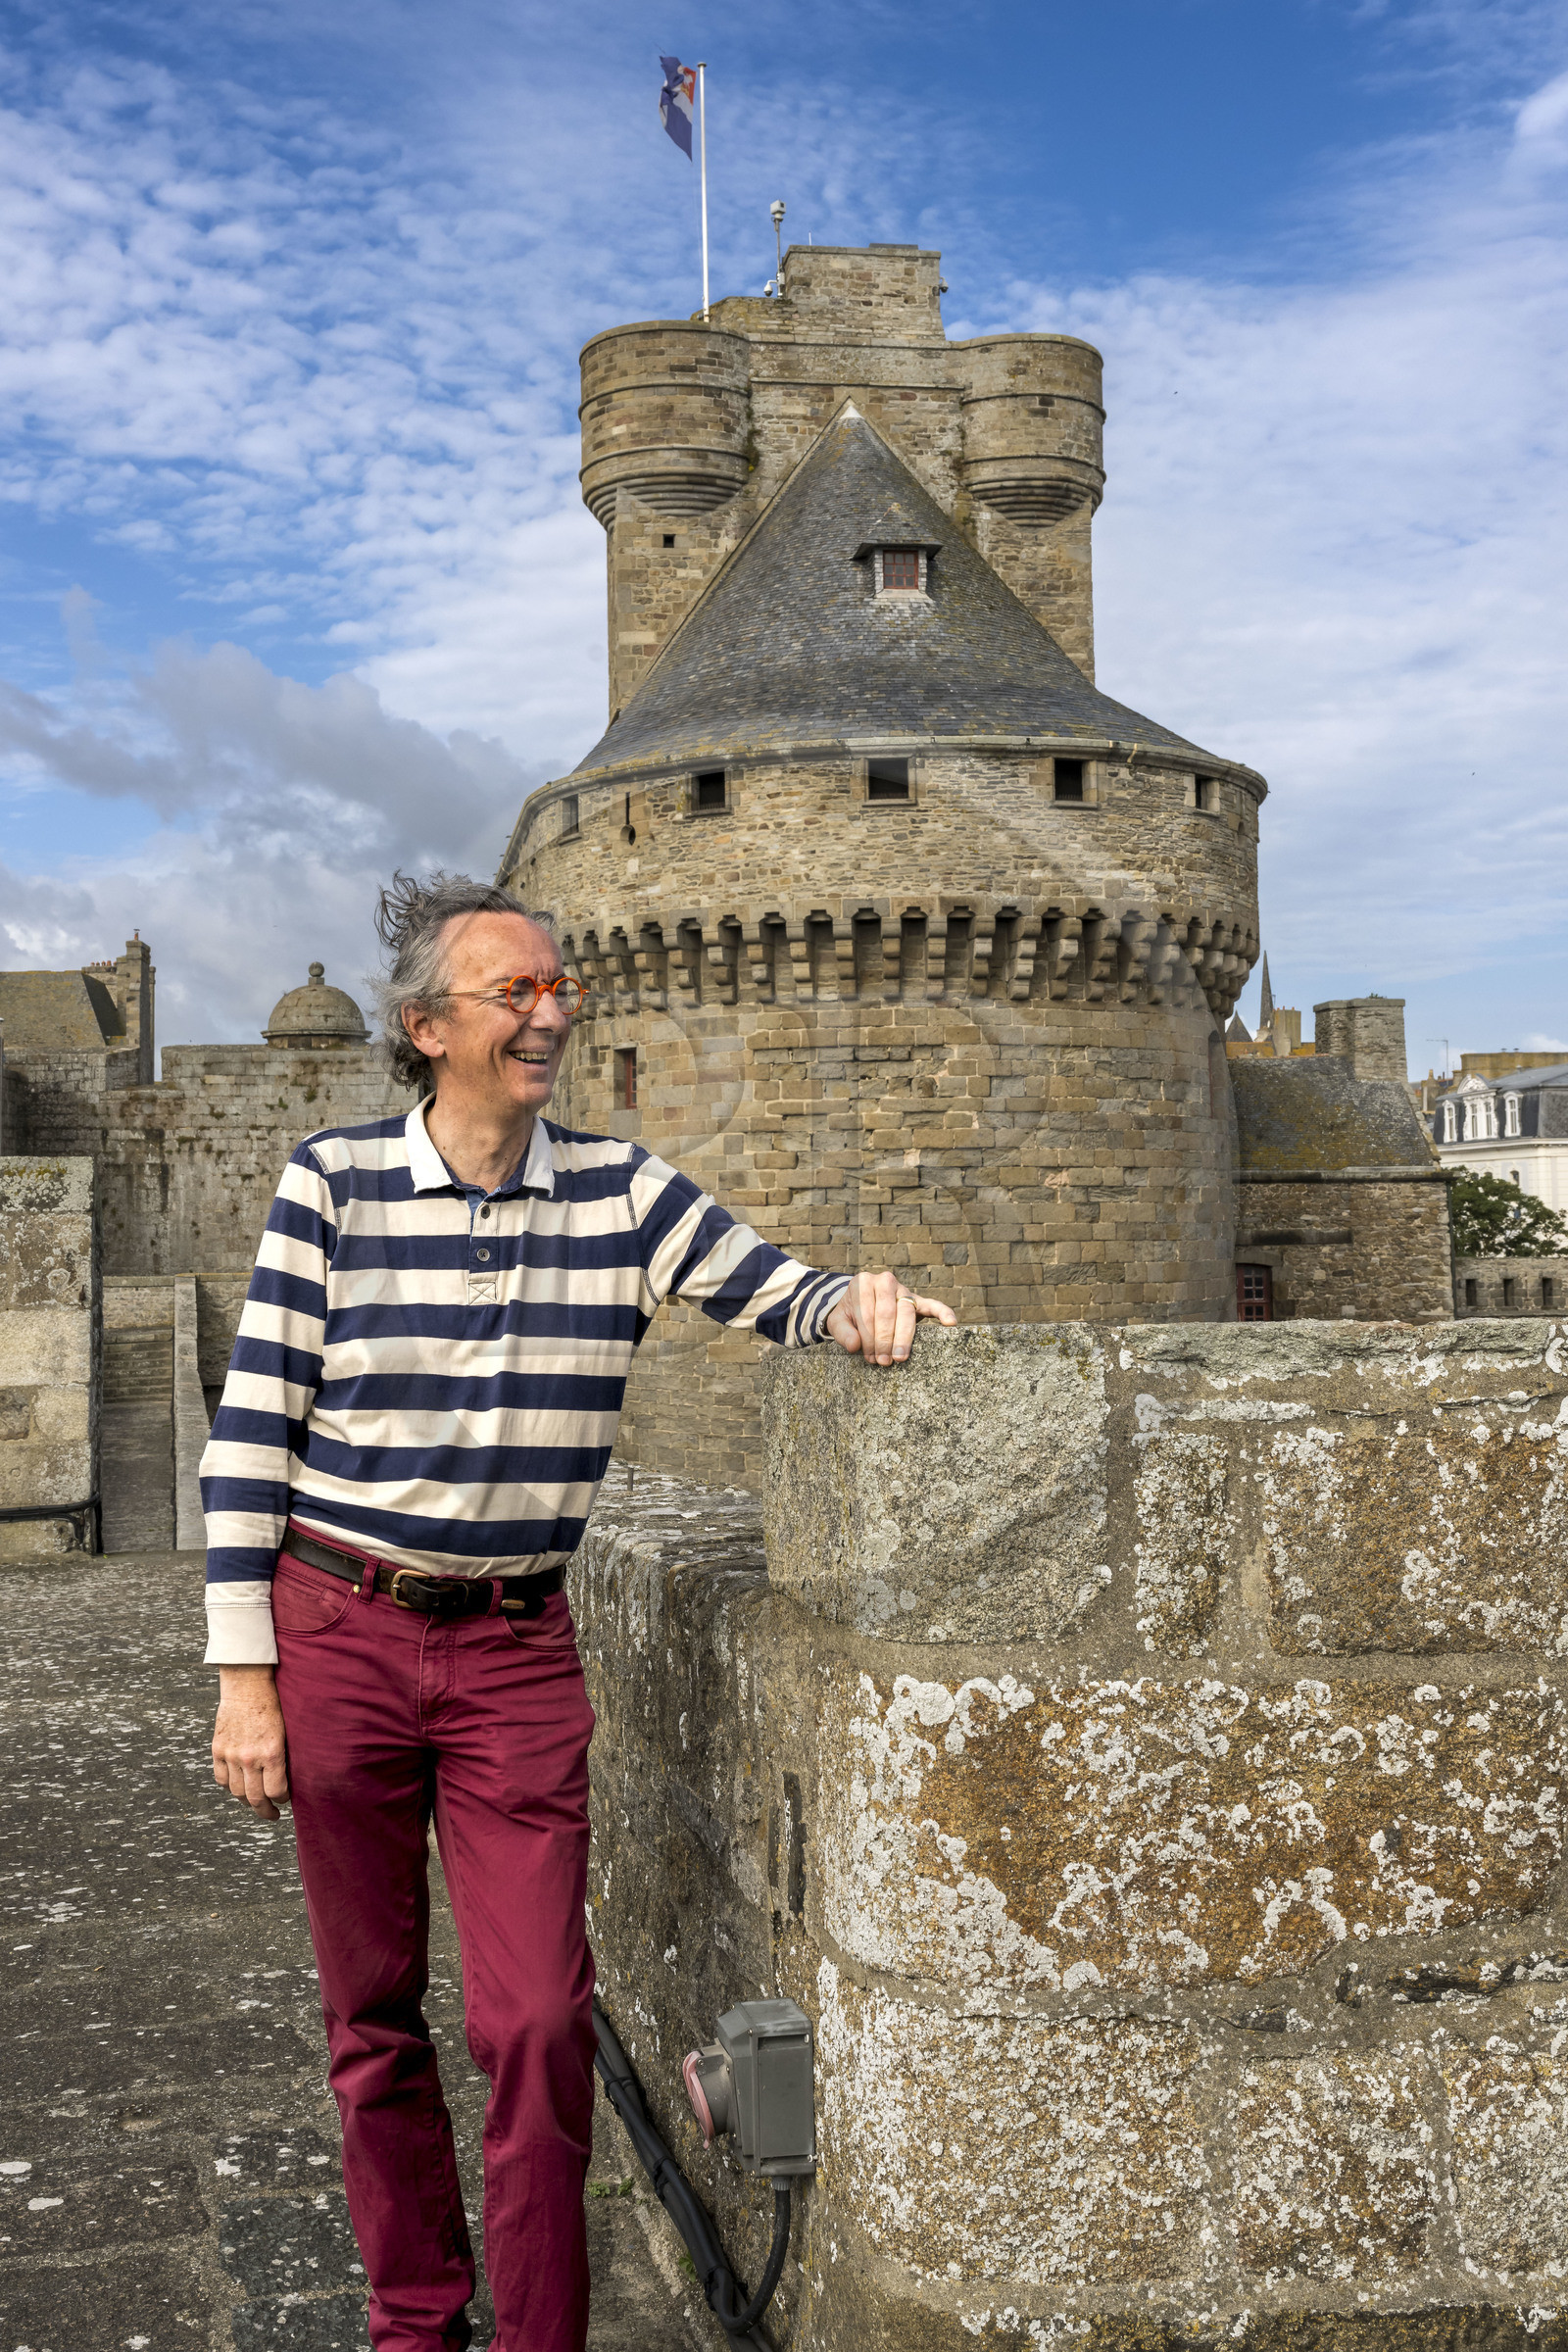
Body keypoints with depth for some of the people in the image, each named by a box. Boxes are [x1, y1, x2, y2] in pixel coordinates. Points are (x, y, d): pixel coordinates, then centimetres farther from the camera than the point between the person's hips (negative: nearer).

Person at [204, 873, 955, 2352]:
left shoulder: (619, 1190, 1)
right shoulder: (333, 1181, -6)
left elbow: (778, 1294, 2)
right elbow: (250, 1435, -5)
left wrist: (851, 1304, -24)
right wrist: (244, 1674, -6)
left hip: (518, 1648, 1)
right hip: (337, 1633, -1)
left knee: (541, 2021, -4)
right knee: (372, 2016, 11)